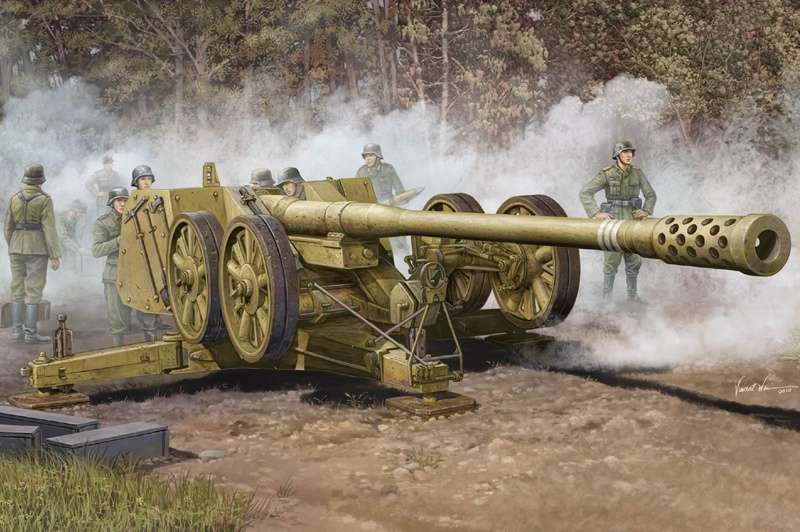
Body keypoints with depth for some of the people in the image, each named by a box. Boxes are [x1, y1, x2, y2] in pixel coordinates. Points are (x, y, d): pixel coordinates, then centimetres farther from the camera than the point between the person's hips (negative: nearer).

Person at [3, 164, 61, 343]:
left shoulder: (15, 198, 5)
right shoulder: (44, 199, -9)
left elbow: (8, 227, 8)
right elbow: (49, 229, -14)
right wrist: (55, 256, -12)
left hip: (17, 248, 5)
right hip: (37, 250, -5)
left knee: (18, 289, 9)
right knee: (34, 291, -4)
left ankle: (17, 331, 9)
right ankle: (31, 333, -5)